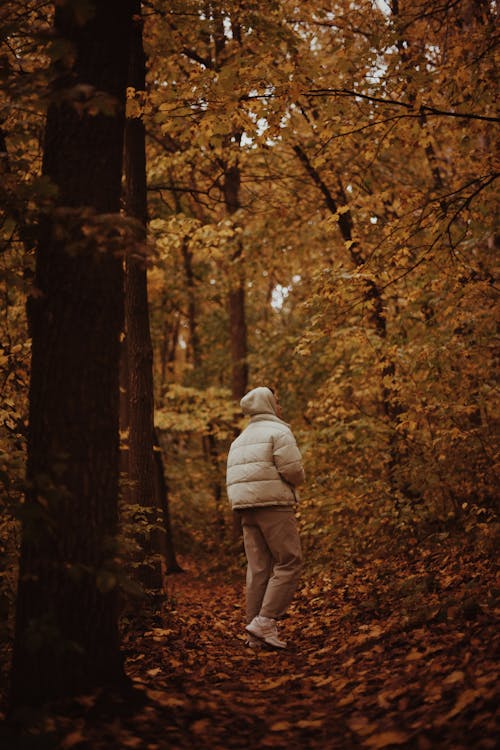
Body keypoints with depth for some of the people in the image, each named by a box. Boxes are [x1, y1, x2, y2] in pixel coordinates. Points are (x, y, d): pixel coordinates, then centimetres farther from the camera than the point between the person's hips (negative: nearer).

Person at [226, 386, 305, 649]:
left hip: (247, 509, 8)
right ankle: (265, 621, -14)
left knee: (257, 568, 6)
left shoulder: (241, 438, 22)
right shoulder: (279, 431, -4)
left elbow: (234, 479, 17)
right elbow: (293, 470, -15)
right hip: (274, 505, -8)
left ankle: (255, 633, 5)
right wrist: (296, 479, 6)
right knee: (289, 564, -4)